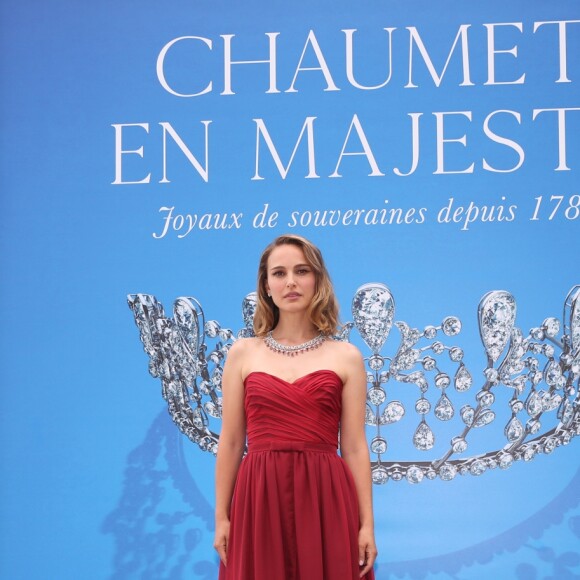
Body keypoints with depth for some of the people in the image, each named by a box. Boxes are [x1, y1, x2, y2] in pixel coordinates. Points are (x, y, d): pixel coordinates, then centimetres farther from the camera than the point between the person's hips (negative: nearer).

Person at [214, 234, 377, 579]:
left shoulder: (346, 356, 5)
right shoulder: (243, 353, 7)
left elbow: (354, 447, 3)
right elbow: (231, 442, 7)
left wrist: (367, 524, -2)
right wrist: (221, 517, 3)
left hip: (324, 499, -1)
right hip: (260, 499, 1)